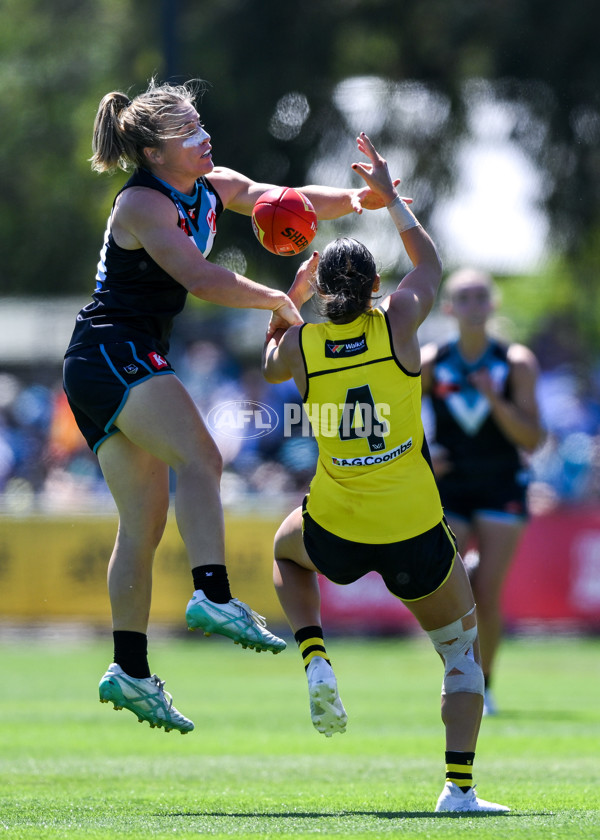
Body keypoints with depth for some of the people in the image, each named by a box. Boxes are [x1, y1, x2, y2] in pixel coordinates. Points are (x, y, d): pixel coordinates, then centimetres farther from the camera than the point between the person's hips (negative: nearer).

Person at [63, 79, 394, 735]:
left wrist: (353, 200, -6)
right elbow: (203, 280, -25)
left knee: (143, 521, 7)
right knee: (198, 457, -28)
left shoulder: (212, 187, 13)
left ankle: (129, 669, 8)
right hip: (113, 351, -10)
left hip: (108, 369, 10)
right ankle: (213, 595, -43)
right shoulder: (143, 205, -14)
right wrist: (279, 301, -15)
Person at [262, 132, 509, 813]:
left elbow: (269, 367, 23)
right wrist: (389, 195, 25)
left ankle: (314, 662, 14)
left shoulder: (300, 345, -3)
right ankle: (459, 786, 5)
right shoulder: (398, 322, -7)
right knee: (461, 649, 19)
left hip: (335, 538, 1)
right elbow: (429, 264, 16)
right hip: (415, 536, -1)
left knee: (286, 549, 38)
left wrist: (291, 299, 28)